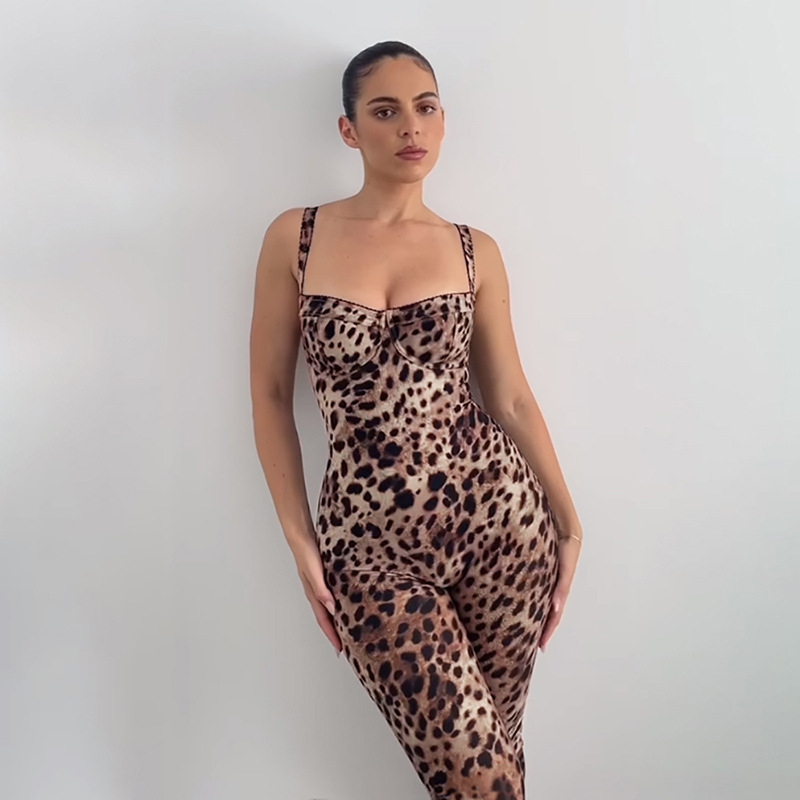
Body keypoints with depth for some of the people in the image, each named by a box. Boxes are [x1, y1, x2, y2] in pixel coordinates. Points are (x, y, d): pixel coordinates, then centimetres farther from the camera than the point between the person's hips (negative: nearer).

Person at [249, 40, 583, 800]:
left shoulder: (475, 251, 6)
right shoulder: (294, 237, 2)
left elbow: (511, 396, 10)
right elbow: (270, 396, 3)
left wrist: (567, 521, 8)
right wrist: (301, 544, -1)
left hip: (494, 511, 2)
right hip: (369, 540, -1)